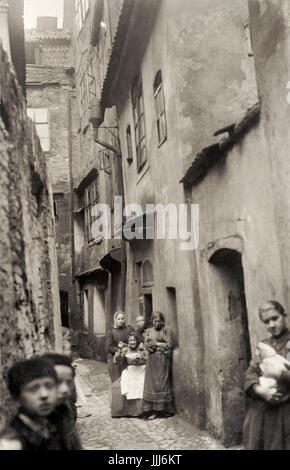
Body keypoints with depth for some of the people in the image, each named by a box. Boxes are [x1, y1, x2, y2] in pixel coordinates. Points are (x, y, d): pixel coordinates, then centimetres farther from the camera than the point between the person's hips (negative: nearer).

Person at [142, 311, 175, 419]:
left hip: (163, 361, -3)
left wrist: (154, 344, -3)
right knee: (152, 384, -2)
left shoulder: (166, 331, 2)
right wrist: (161, 344, -9)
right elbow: (146, 345, 3)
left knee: (163, 384, -3)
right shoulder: (148, 331, 12)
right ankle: (152, 410, -1)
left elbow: (169, 345, -7)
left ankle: (165, 409, 3)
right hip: (152, 361, 3)